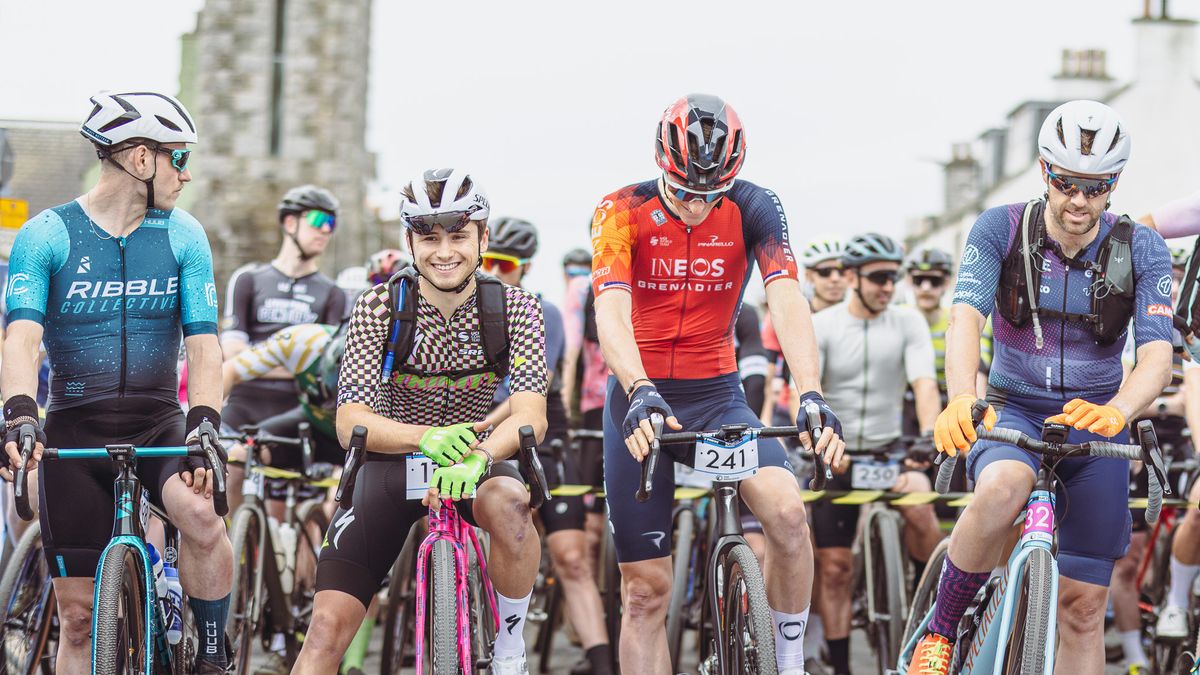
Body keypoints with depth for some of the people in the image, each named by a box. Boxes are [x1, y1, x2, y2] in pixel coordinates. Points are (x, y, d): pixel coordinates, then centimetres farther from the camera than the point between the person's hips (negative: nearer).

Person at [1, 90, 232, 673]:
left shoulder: (183, 236, 1)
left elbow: (202, 342, -5)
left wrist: (204, 420, -24)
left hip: (157, 422, 1)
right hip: (74, 430, -1)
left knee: (199, 514, -31)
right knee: (79, 614, 0)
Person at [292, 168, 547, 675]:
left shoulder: (514, 307, -12)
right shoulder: (379, 306, -13)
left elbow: (530, 414, -23)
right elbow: (350, 423, -20)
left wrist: (477, 457, -44)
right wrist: (426, 437, -39)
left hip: (474, 462, 0)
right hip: (391, 463, 0)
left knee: (506, 502, -37)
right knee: (329, 625, -15)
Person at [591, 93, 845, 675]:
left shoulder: (753, 209, -10)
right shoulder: (623, 211, -14)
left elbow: (787, 303, -23)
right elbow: (611, 313, -28)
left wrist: (812, 396, -39)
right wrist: (640, 394, -47)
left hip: (718, 395, 1)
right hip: (641, 401, 0)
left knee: (788, 513, -26)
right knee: (645, 590, -1)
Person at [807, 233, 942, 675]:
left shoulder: (908, 322, -4)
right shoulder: (820, 327, -7)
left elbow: (925, 384, -16)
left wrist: (929, 435, -36)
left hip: (891, 449, 0)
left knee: (919, 506, -31)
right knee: (835, 568, 0)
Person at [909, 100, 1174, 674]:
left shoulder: (1141, 249, -8)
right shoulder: (1001, 230, -10)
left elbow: (1157, 354, -19)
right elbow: (966, 319, -23)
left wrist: (1115, 410, -42)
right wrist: (961, 399, -45)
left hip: (1094, 419, 2)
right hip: (1013, 412, -2)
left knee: (1083, 605, 0)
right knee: (1002, 491, -36)